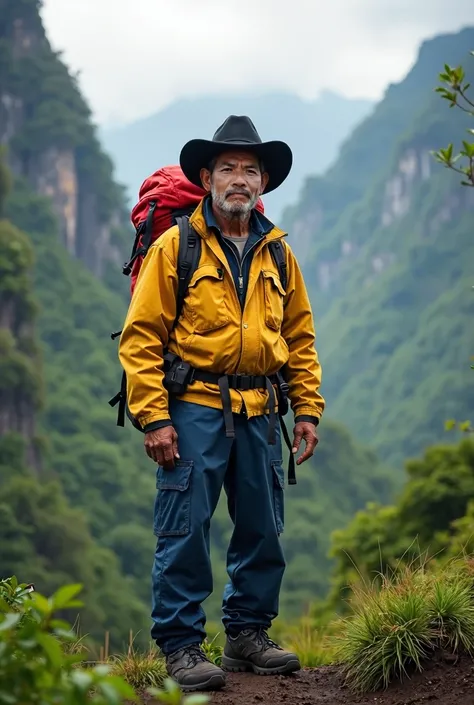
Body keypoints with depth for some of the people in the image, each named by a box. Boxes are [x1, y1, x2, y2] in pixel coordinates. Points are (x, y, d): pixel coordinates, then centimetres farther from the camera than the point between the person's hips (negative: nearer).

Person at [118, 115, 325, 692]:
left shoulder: (277, 254, 13)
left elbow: (300, 339, 18)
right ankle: (181, 645, 6)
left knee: (263, 530, 10)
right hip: (194, 408, -5)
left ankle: (248, 633, 25)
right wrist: (153, 419, -14)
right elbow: (141, 337, -7)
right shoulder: (175, 247, -3)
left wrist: (307, 410, 9)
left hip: (259, 412, 5)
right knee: (185, 531, -4)